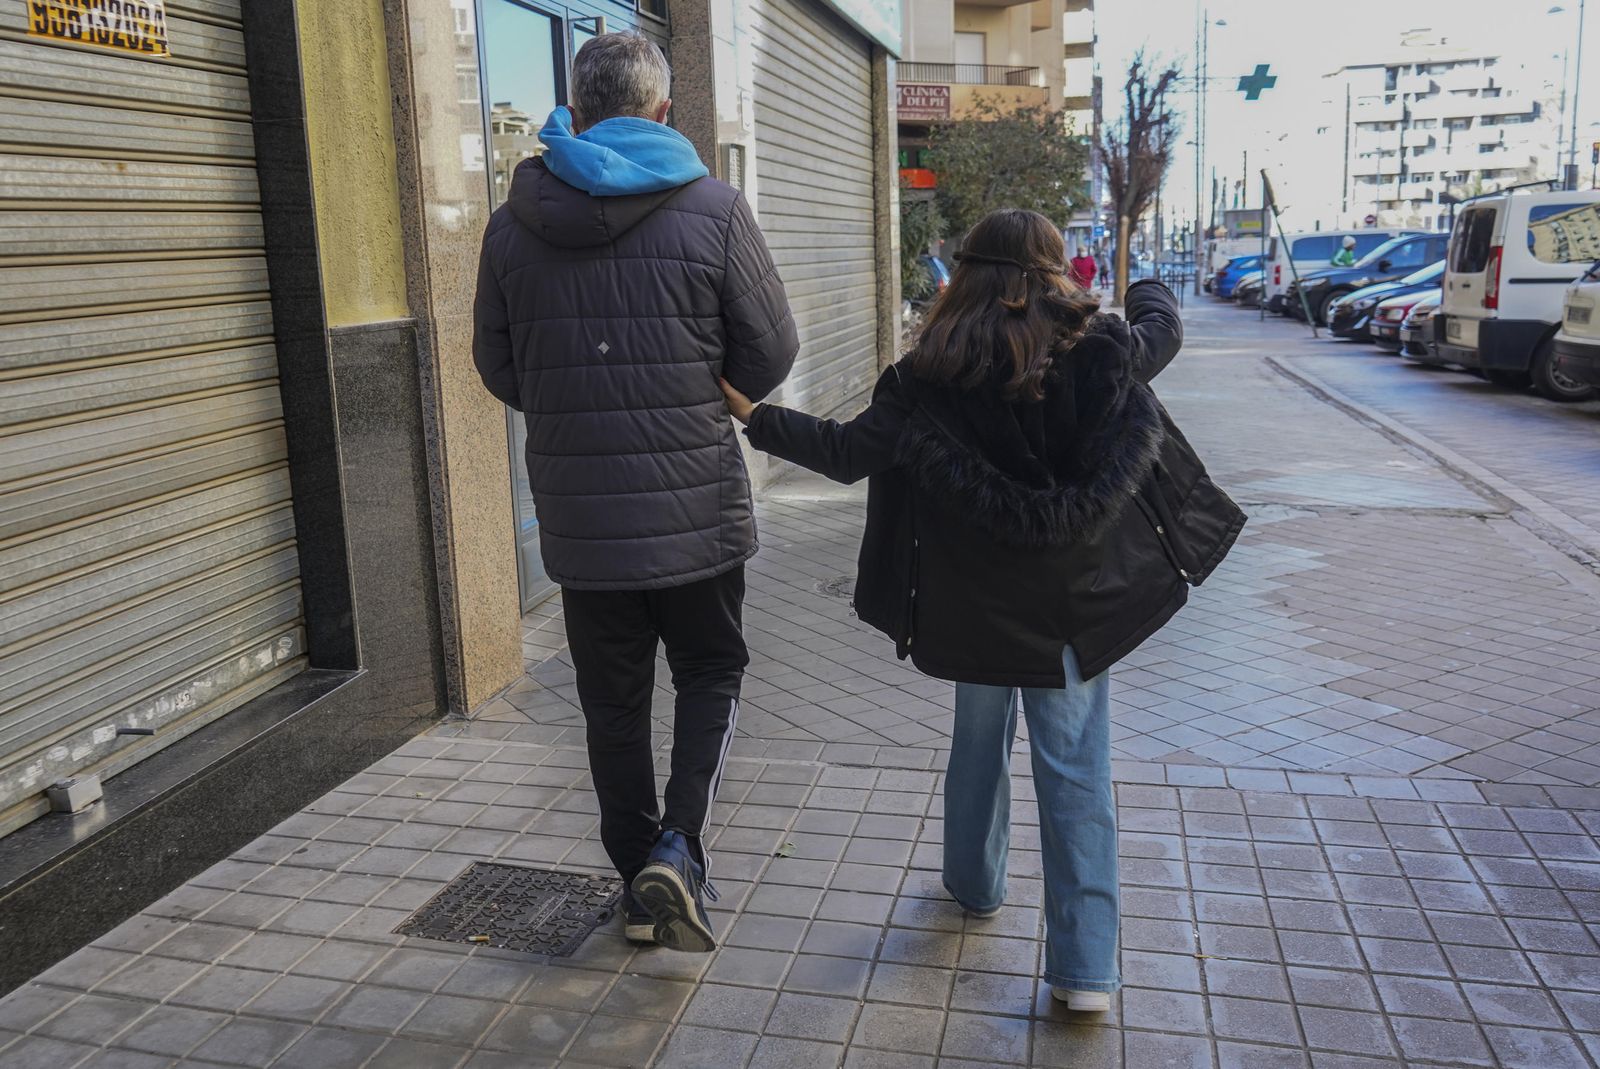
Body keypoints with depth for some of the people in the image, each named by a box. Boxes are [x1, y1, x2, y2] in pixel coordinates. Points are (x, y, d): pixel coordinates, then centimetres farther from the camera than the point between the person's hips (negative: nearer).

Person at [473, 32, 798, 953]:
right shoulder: (714, 210, -8)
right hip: (697, 508, -2)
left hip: (578, 519, 2)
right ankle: (680, 847, 1)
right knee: (711, 676, 18)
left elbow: (500, 370, 8)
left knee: (614, 701, 16)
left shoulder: (514, 225, 1)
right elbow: (771, 356, -3)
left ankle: (640, 883, 27)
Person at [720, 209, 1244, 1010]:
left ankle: (975, 885, 42)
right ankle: (1086, 966, 5)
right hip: (1076, 601, 0)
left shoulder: (931, 376, -11)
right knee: (1075, 770, 5)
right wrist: (1149, 289, 37)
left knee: (978, 741, 23)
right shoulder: (1104, 354, -7)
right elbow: (1165, 330, 14)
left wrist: (755, 418, 6)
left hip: (975, 604, 0)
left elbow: (846, 452, -8)